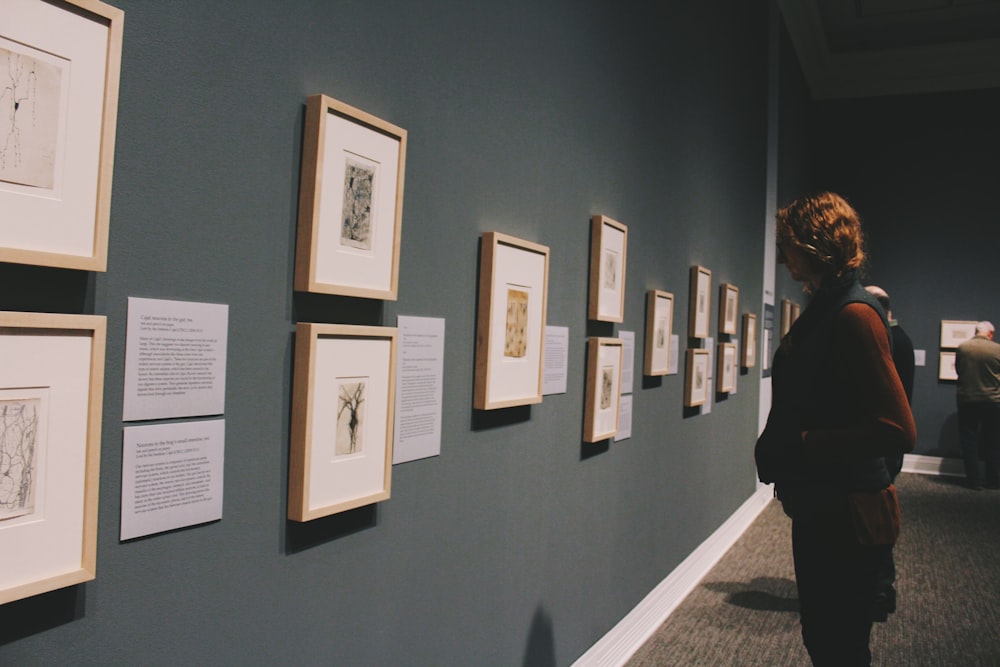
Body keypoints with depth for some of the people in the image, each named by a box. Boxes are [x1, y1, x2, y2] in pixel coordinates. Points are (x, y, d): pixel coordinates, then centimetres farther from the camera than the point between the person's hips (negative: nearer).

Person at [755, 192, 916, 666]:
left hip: (848, 514, -9)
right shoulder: (822, 311, 9)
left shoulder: (854, 315, -19)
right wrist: (776, 449, 3)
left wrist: (801, 448, -22)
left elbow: (897, 430, -24)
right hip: (817, 507, 9)